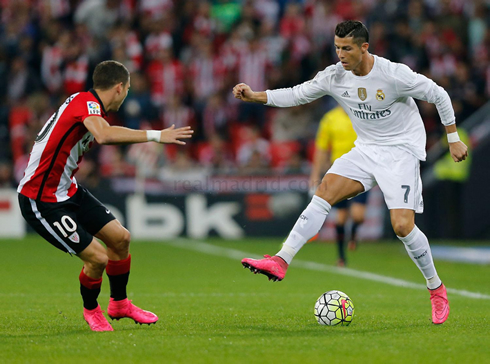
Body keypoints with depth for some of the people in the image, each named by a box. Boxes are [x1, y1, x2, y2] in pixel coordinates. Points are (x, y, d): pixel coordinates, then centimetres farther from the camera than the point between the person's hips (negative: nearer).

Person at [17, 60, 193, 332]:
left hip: (69, 191, 10)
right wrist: (155, 135, -41)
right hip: (42, 202, -10)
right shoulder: (85, 102, -21)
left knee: (120, 238, 9)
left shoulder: (91, 107, 7)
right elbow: (103, 135, -43)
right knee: (97, 258, -12)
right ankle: (91, 310, 17)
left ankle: (119, 304, 31)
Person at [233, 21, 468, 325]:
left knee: (403, 226, -16)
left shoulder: (394, 75, -20)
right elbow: (297, 94, 4)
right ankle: (281, 261, -24)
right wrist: (255, 96, -9)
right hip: (366, 149, 5)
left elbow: (439, 95, -9)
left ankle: (437, 290, 5)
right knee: (325, 192, -17)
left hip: (402, 150, -5)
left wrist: (453, 139, -3)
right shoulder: (335, 77, -5)